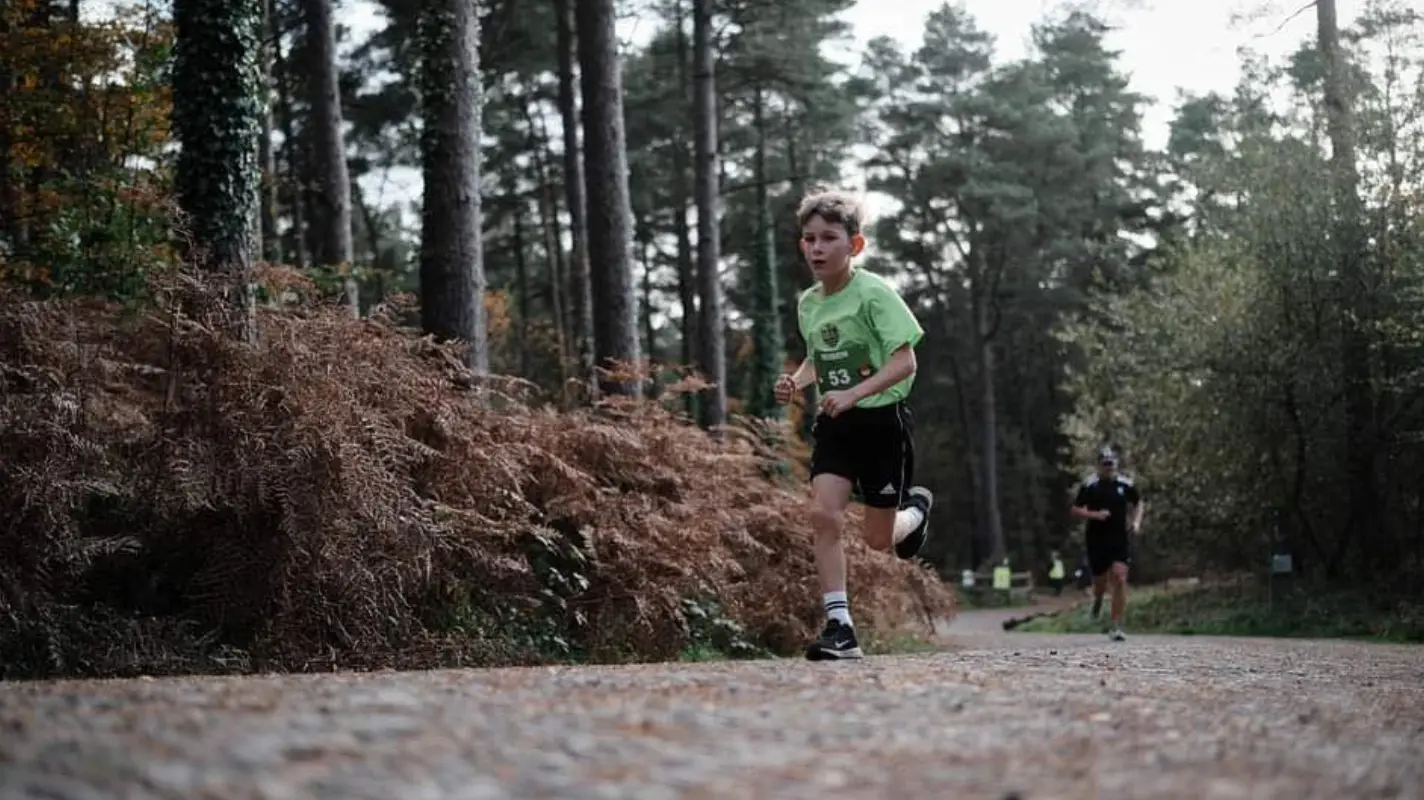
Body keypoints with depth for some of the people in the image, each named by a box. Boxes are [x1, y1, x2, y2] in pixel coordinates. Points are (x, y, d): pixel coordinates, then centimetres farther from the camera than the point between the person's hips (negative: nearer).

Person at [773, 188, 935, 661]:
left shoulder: (873, 293, -16)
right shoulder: (808, 303, 4)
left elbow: (905, 361, -19)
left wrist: (854, 393, -31)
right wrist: (796, 382, 1)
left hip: (882, 419, -5)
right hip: (835, 424, 5)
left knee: (878, 539, 4)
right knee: (824, 513, -16)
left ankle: (916, 508, 41)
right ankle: (839, 627, -13)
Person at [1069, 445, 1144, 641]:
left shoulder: (1125, 484, 3)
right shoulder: (1089, 485, -4)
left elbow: (1138, 503, 20)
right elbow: (1075, 511, -2)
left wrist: (1136, 522, 3)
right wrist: (1094, 515, -19)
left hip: (1120, 539, 1)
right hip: (1096, 540, -1)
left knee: (1120, 579, -13)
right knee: (1101, 582, 6)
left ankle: (1116, 627, -10)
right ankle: (1098, 600, 46)